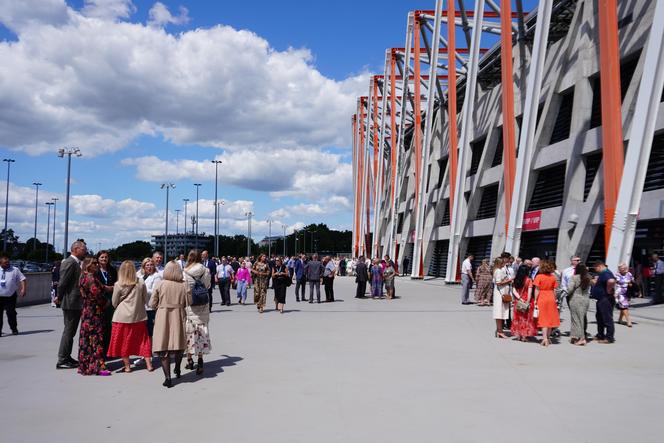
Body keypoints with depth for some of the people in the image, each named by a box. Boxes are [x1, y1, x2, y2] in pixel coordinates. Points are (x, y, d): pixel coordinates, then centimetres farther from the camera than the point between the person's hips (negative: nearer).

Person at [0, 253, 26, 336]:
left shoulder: (15, 270, 1)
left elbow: (22, 279, 0)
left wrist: (23, 289, -12)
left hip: (11, 296, -1)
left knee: (11, 313, 3)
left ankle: (14, 329, 18)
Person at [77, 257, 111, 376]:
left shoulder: (83, 277, 15)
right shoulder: (90, 277, -15)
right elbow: (96, 293, -20)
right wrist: (105, 301, -2)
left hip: (86, 310, 10)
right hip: (94, 311, -10)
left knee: (86, 338, 12)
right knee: (95, 337, -6)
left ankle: (85, 365, 19)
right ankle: (96, 366, -4)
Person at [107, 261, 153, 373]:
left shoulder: (118, 285, -10)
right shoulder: (141, 283, -5)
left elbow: (114, 303, 1)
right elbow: (145, 300, 5)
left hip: (122, 317, -2)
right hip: (139, 316, 2)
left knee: (124, 341, 9)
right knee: (143, 340, 11)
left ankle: (127, 366, 14)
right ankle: (148, 364, 11)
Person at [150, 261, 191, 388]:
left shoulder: (160, 284, -9)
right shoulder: (184, 285, -7)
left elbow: (152, 304, -6)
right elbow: (188, 302, -2)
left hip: (163, 317, -2)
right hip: (179, 317, 2)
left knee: (163, 347, 1)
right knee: (179, 344, 20)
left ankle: (168, 377, -7)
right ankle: (177, 370, 37)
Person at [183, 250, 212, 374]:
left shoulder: (184, 272, -10)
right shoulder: (205, 271, -4)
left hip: (188, 307, -1)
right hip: (202, 307, 2)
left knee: (189, 332, 11)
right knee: (201, 333, 7)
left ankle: (189, 360, 19)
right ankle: (200, 360, 2)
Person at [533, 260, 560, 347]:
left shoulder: (539, 277, -10)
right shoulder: (553, 277, 2)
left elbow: (537, 290, -10)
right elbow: (554, 290, 4)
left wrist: (535, 300, -3)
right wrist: (555, 299, 12)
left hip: (541, 299, -4)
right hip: (551, 299, 4)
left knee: (543, 319, -1)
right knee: (550, 319, 12)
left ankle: (545, 339, -9)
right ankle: (548, 338, 20)